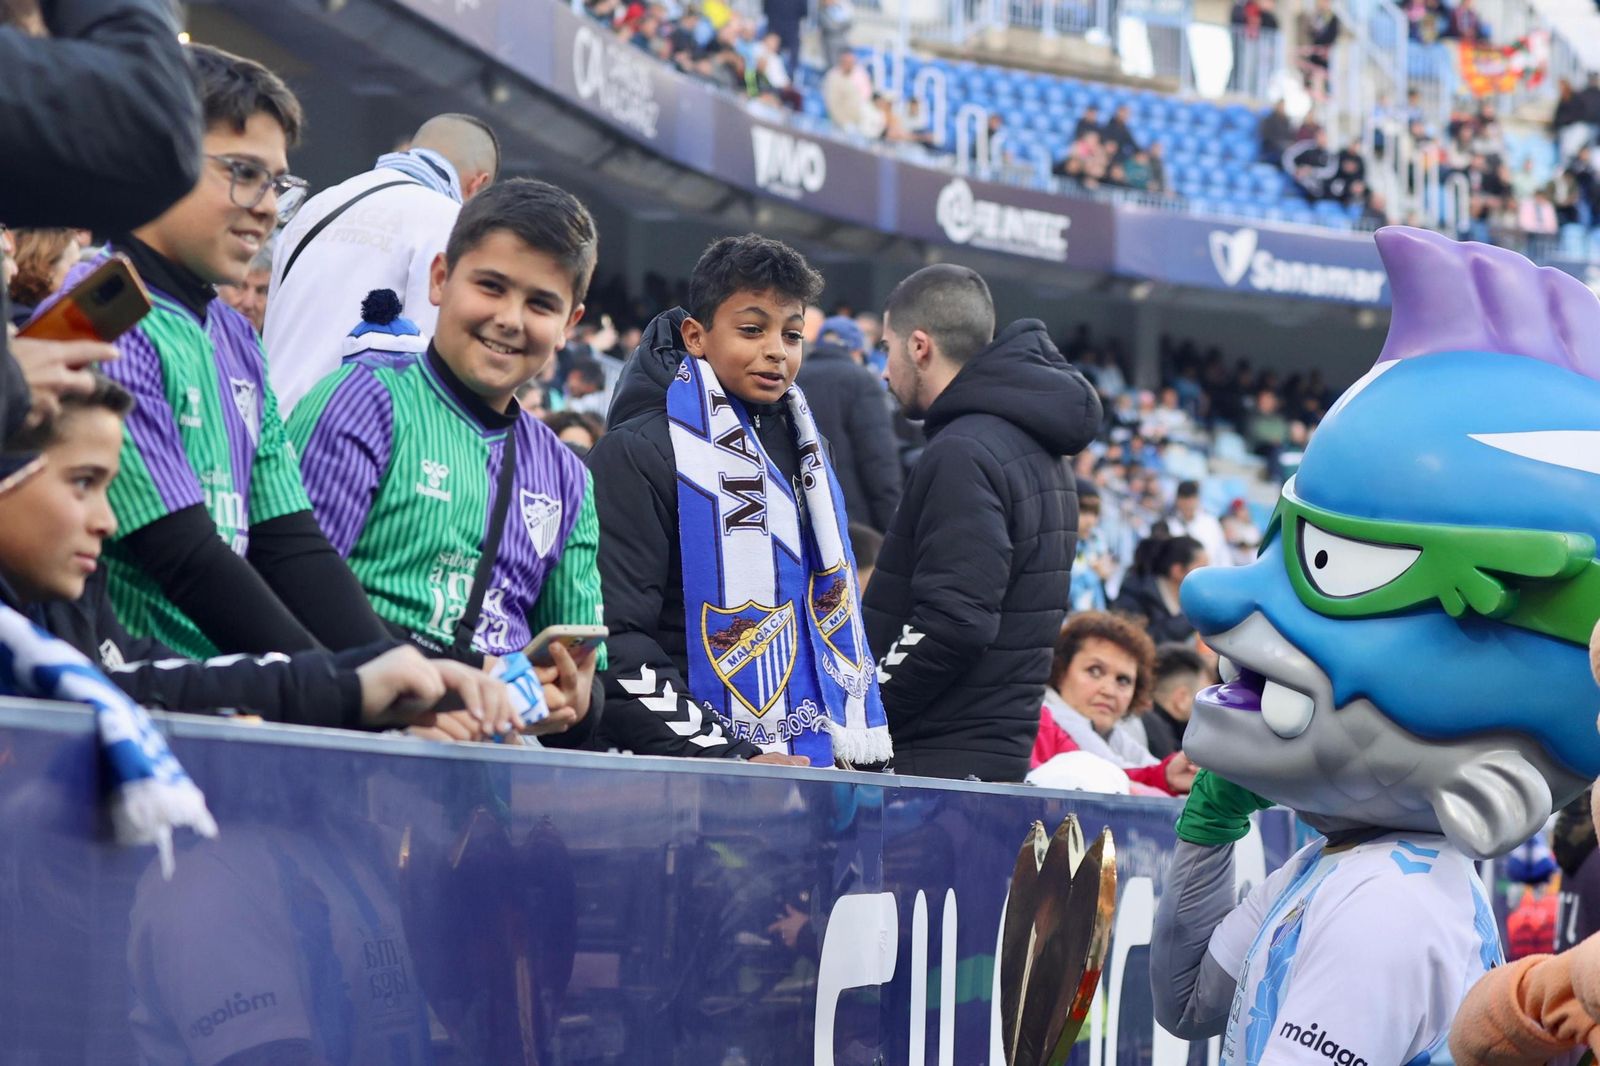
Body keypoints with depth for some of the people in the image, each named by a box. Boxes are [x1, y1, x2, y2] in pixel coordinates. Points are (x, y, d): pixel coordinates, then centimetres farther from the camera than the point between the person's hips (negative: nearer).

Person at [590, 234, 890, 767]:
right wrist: (732, 759, -20)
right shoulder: (637, 454, -7)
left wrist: (864, 757, 12)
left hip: (809, 770, 7)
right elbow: (615, 646, -15)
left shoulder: (801, 454, 17)